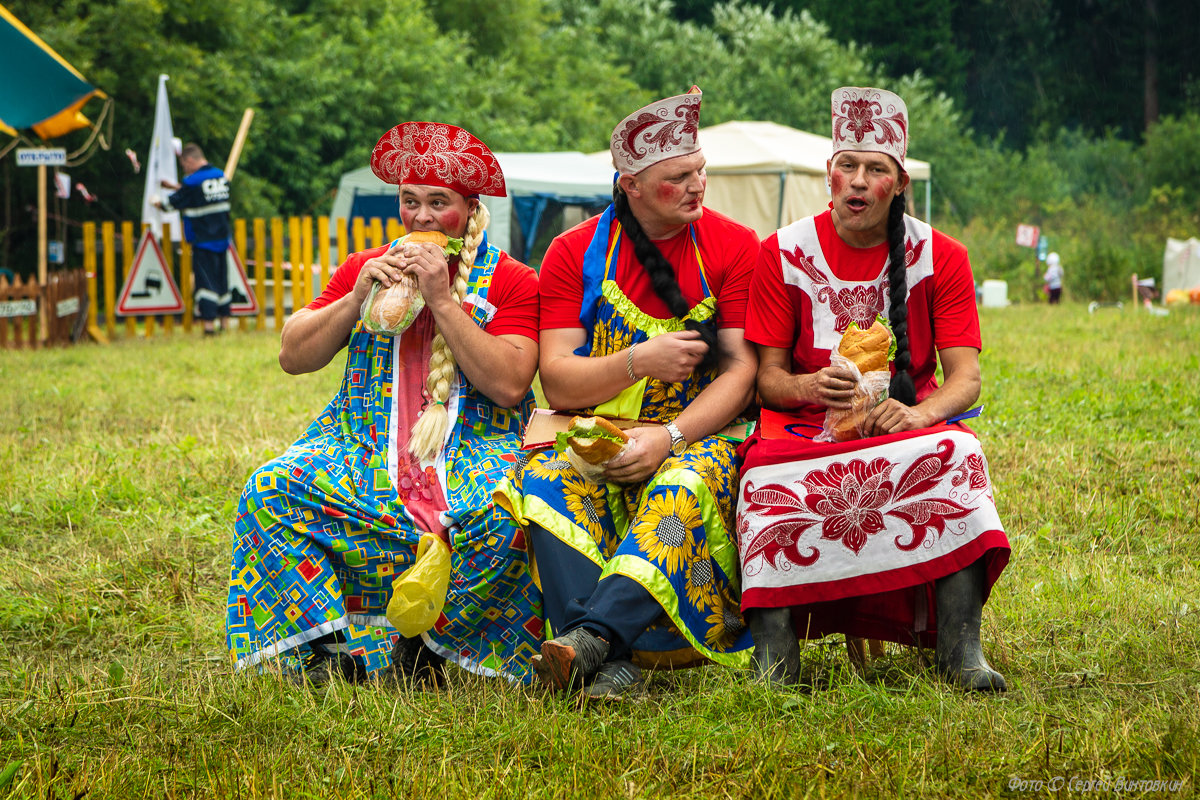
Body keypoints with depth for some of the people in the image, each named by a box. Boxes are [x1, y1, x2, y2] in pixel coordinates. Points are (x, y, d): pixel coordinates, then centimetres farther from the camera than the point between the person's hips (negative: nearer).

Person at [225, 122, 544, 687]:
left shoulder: (511, 282, 3)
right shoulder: (365, 269, 14)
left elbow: (509, 384, -12)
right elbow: (292, 357, 8)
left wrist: (443, 300, -14)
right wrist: (358, 299, -6)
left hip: (473, 450, -3)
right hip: (365, 447, 3)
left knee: (506, 517, -36)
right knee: (271, 491, -24)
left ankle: (424, 647, -19)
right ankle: (325, 647, -23)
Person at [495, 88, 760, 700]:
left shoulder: (734, 247, 2)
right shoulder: (574, 254, 4)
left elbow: (740, 371, -5)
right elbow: (556, 381, -3)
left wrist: (669, 436, -20)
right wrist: (641, 360, -19)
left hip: (698, 436, -1)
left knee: (684, 485, -36)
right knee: (547, 480, -31)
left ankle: (591, 635, -52)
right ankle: (609, 665, -45)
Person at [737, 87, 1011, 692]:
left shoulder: (940, 257, 3)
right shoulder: (783, 254, 2)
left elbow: (965, 378, -3)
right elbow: (768, 377, 2)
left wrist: (917, 414, -25)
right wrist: (808, 387, -23)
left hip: (907, 427, 1)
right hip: (806, 429, 0)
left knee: (956, 456, -34)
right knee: (769, 482, -35)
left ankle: (961, 653, -35)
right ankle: (773, 660, -37)